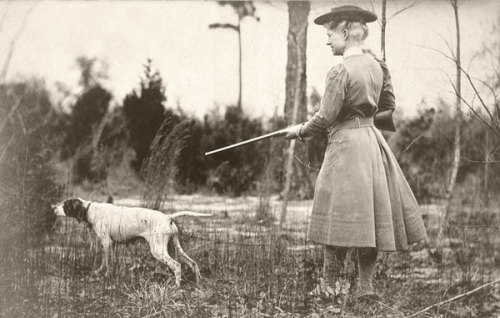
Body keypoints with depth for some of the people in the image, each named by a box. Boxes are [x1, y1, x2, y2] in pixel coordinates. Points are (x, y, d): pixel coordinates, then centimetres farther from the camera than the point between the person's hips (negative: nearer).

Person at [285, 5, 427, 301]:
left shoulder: (340, 72, -16)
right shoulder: (377, 66, 5)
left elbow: (325, 118, -15)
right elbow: (388, 104, 16)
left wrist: (300, 131, 1)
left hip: (346, 144, -7)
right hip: (372, 141, 7)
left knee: (339, 220, 0)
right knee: (369, 215, 11)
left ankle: (329, 286, 6)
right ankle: (366, 284, 15)